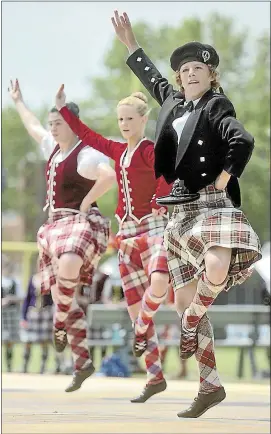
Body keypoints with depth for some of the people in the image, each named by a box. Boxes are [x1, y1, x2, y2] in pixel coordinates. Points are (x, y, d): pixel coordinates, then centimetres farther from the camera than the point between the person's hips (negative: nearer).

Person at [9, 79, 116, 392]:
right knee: (62, 296, 5)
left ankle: (60, 324, -20)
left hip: (80, 222, -9)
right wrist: (17, 102, 47)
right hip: (55, 225, 9)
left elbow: (109, 176, -30)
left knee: (67, 265, -41)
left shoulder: (85, 154, -12)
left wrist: (86, 202, -22)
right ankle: (82, 361, 9)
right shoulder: (54, 148, 15)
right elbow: (33, 127, 35)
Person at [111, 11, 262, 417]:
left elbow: (243, 142, -21)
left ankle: (190, 324, -6)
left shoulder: (216, 106, -4)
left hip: (212, 202, -7)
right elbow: (152, 77, 33)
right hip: (181, 208, 7)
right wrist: (129, 41, 39)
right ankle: (210, 385, 8)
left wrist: (223, 181, -15)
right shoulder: (174, 102, 14)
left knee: (217, 270, -35)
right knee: (185, 297, 3)